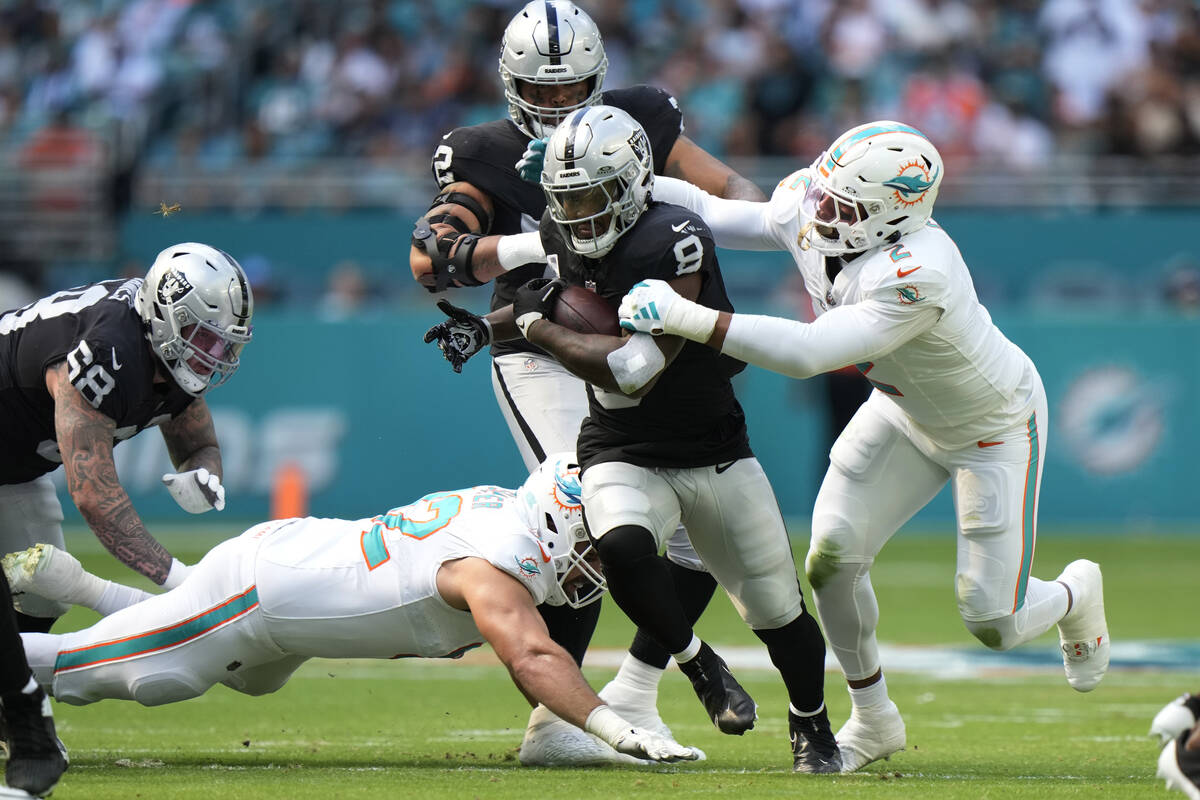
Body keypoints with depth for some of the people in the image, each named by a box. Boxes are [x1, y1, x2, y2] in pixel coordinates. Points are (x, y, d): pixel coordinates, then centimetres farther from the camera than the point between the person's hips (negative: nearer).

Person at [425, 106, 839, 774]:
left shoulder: (675, 243, -26)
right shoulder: (567, 237, -4)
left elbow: (631, 367, -31)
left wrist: (538, 325, -19)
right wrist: (488, 326, 5)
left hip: (714, 451, -3)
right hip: (624, 454, 3)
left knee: (777, 605, 6)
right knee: (622, 547, -31)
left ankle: (813, 727, 35)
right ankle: (697, 663, -4)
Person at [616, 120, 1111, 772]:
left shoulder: (917, 277, -44)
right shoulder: (805, 215, -21)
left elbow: (807, 354, -49)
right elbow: (709, 213, -6)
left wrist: (686, 317, -51)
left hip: (994, 425, -6)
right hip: (907, 410, 6)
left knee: (994, 623, -4)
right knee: (831, 557, -9)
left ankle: (1076, 592, 34)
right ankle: (872, 720, 14)